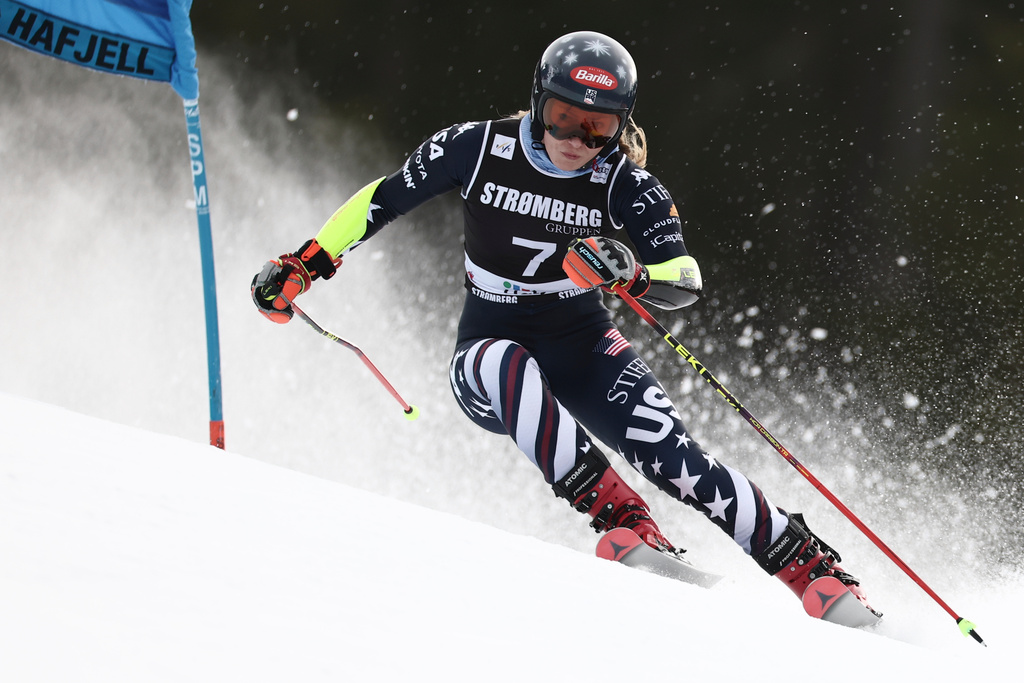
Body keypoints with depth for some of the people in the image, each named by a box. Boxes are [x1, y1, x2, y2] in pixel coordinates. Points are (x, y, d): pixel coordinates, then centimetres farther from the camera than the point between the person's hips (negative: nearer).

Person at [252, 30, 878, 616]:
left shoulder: (626, 185, -12)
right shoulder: (478, 148, -10)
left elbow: (688, 283, -22)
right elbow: (384, 199, 4)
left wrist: (630, 274, -42)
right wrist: (307, 263, 1)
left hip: (584, 345, 0)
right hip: (490, 346, 0)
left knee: (667, 449, -24)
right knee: (509, 366, -38)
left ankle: (808, 565, -20)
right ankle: (620, 516, -41)